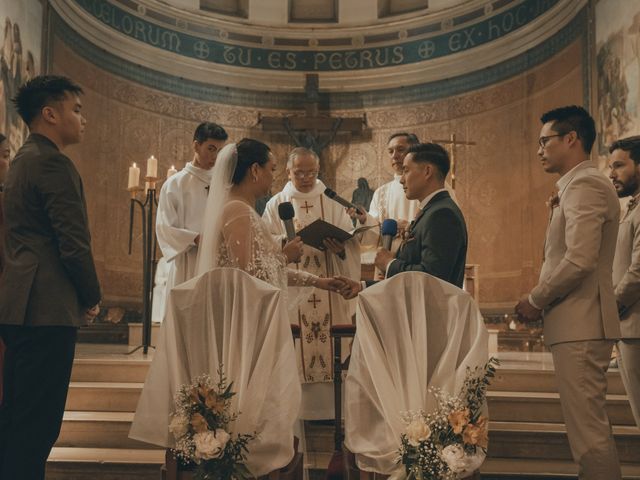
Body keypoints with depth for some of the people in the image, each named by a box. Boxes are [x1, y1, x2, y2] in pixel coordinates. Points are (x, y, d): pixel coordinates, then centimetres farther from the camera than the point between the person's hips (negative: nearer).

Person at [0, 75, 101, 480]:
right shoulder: (53, 163, -13)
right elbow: (74, 244, -17)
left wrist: (81, 296, 16)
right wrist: (92, 298, -2)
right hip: (48, 309, -10)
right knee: (38, 422, -4)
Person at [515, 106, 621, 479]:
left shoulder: (584, 184, -12)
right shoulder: (582, 184, 19)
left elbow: (579, 260, -22)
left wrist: (535, 301, -11)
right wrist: (558, 212, 10)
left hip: (580, 325, -11)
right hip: (580, 323, 11)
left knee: (587, 429, -6)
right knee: (592, 426, 16)